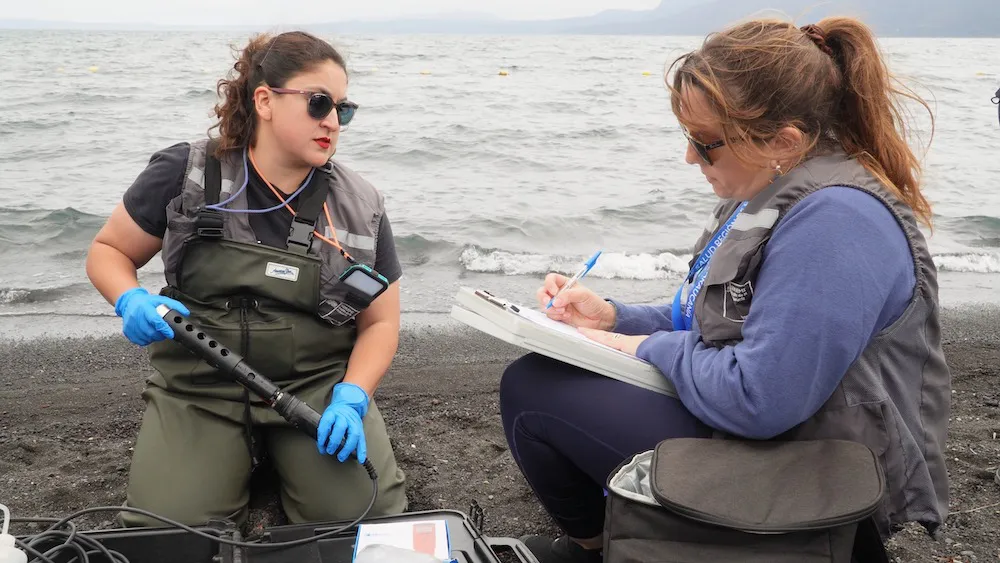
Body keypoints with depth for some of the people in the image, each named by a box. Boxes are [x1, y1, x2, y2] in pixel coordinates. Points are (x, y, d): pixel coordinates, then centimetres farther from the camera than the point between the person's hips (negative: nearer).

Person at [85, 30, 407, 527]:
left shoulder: (359, 208, -2)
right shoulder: (185, 175, -6)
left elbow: (380, 321, 4)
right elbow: (107, 251, 6)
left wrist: (350, 397, -14)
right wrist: (132, 302, -17)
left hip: (317, 383, 1)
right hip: (199, 386, 0)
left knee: (367, 516, -19)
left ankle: (283, 460, 13)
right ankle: (241, 459, 13)